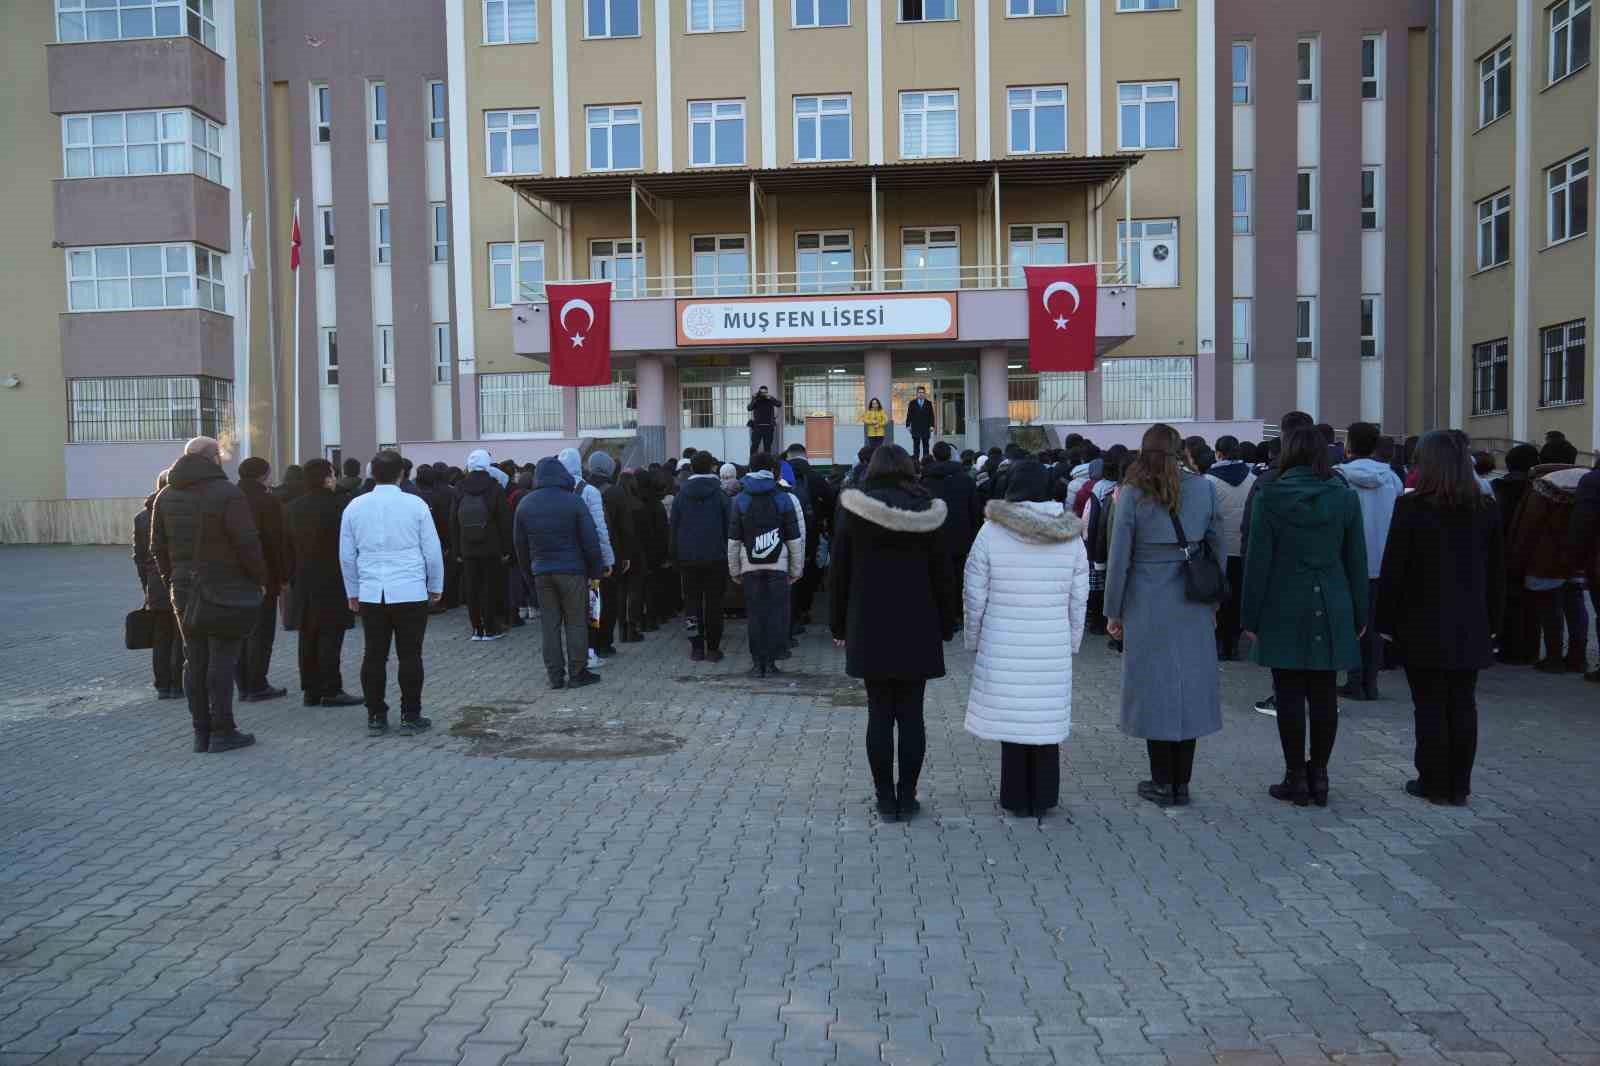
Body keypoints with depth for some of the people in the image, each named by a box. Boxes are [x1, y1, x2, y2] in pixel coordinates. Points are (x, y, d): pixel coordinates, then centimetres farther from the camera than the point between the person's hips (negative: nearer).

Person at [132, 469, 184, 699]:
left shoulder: (141, 516, 8)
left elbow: (138, 556, 10)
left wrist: (146, 585, 15)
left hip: (155, 588, 5)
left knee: (161, 640, 12)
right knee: (181, 638, 3)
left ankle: (162, 686, 14)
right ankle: (177, 686, 4)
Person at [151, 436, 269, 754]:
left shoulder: (167, 496, 10)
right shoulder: (227, 493, -11)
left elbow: (158, 546, 13)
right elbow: (247, 542, -15)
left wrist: (173, 579, 19)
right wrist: (259, 579, -4)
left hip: (183, 589, 6)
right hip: (224, 588, -6)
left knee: (195, 660, 10)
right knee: (222, 659, -3)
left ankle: (201, 733, 14)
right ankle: (222, 732, -1)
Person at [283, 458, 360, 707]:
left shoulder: (293, 509, 9)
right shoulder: (336, 505, -13)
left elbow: (287, 549, 12)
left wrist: (292, 578, 17)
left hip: (303, 583, 7)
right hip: (331, 583, -7)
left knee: (308, 638, 10)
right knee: (330, 636, -3)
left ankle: (310, 690, 15)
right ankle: (330, 691, -1)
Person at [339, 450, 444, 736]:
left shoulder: (355, 506, 4)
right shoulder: (415, 505, -4)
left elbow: (347, 555, 10)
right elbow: (433, 551, 0)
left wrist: (352, 592, 22)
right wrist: (436, 587, 13)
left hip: (371, 594, 3)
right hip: (411, 592, -3)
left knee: (374, 656, 9)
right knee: (410, 656, 4)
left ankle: (375, 717, 14)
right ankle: (410, 717, 7)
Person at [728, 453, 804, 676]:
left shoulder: (740, 501, 3)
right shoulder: (784, 499, 1)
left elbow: (733, 540, 5)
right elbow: (795, 539, 3)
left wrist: (734, 570, 11)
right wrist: (796, 570, 10)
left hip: (750, 567, 1)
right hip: (778, 566, -1)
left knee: (755, 614, 5)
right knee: (777, 613, 4)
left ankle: (757, 663, 6)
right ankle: (771, 660, 3)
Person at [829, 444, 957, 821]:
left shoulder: (852, 510, -3)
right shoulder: (928, 511, -2)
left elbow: (838, 572, 0)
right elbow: (942, 574, 2)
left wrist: (838, 625, 8)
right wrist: (945, 627, 10)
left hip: (869, 630, 0)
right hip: (917, 631, 0)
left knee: (879, 715, 6)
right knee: (911, 716, 7)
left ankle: (886, 800, 10)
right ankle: (907, 798, 12)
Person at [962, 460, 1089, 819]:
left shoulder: (992, 531, -7)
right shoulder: (1071, 535, 1)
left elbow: (975, 595, -3)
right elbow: (1079, 599, 5)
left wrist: (973, 639, 8)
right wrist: (1072, 641, 15)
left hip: (1002, 646, -2)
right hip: (1053, 647, 2)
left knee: (1011, 717, 8)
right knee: (1046, 719, 12)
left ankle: (1017, 798, 17)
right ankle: (1043, 799, 22)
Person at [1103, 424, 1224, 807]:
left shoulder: (1133, 493, -7)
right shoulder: (1204, 488, 1)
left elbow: (1119, 557, -6)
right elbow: (1217, 549, 5)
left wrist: (1113, 611, 2)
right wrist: (1214, 600, 16)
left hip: (1147, 606, -3)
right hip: (1194, 608, 3)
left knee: (1154, 688, 6)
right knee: (1190, 687, 10)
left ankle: (1162, 783, 12)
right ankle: (1181, 784, 17)